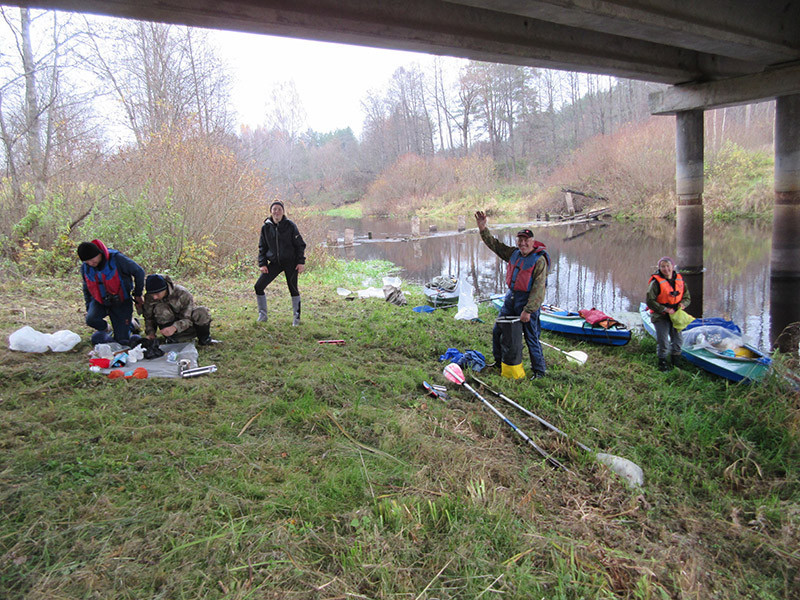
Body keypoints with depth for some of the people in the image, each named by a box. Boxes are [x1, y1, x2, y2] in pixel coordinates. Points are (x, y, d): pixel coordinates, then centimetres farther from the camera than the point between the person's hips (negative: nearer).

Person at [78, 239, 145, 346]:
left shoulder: (117, 259, -22)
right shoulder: (85, 267, -7)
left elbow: (139, 272, -10)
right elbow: (86, 288, 13)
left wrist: (138, 295, -2)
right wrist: (88, 307, 10)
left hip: (121, 302, -3)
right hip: (99, 301, 4)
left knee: (122, 341, -6)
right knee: (90, 319, -30)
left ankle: (130, 322, 30)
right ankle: (104, 328, 8)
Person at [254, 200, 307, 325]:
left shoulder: (290, 226, -5)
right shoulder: (266, 227, 3)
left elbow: (300, 245, -1)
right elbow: (262, 247, 10)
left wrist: (301, 262, -8)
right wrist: (262, 263, 0)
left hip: (290, 262, -3)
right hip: (274, 263, 3)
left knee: (293, 288, 1)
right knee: (259, 286, -3)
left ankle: (296, 317, 16)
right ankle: (262, 315, 12)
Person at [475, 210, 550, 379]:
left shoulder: (539, 260, -15)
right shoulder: (514, 253, 6)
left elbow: (538, 289, -19)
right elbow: (494, 244, 14)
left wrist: (528, 310, -23)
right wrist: (483, 228, 1)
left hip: (528, 300, -7)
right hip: (511, 296, 7)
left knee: (531, 337, -1)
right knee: (498, 331, 15)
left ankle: (539, 370, 14)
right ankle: (499, 361, 34)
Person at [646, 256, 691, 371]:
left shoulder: (679, 280, 4)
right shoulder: (656, 282, -12)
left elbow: (687, 297, 14)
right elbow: (650, 301, -14)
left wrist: (683, 303, -9)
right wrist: (665, 309, -21)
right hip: (660, 317, -5)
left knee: (678, 339, 12)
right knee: (663, 341, -5)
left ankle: (675, 363, 30)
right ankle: (662, 363, 12)